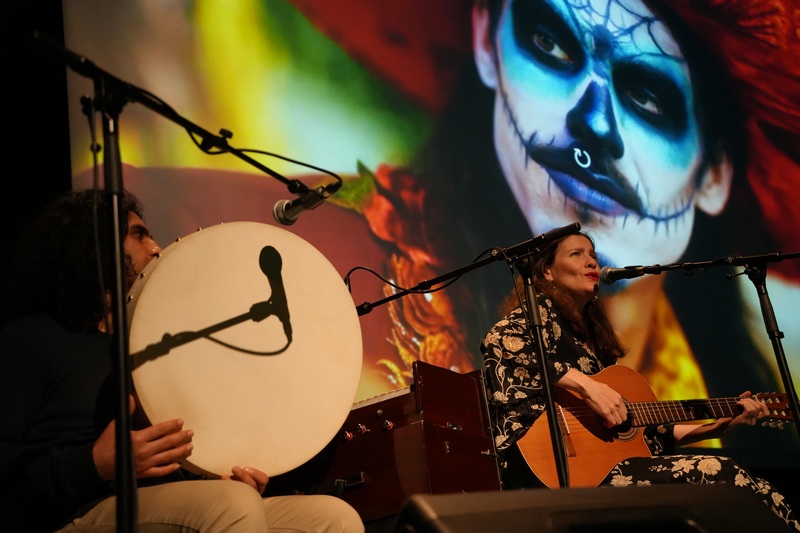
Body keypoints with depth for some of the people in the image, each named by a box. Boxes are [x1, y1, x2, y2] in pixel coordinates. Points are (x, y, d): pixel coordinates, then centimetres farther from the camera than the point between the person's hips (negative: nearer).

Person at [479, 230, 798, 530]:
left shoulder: (593, 338, 24)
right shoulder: (539, 312, 3)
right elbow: (498, 342, -23)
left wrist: (720, 425, 18)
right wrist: (585, 384, -25)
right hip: (550, 471, -8)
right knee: (720, 475, -19)